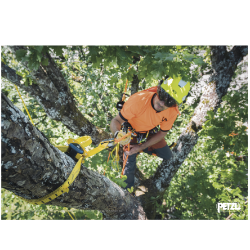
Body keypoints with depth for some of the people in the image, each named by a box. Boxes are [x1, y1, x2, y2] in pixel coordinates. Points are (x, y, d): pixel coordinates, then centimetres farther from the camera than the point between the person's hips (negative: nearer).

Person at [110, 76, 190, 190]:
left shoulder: (173, 111, -28)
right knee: (130, 164, -10)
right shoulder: (139, 100, -41)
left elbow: (162, 133, -14)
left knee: (167, 156, 5)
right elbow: (116, 121, -34)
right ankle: (127, 189, 19)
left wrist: (141, 147, -23)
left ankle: (145, 150, 33)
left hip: (149, 130, 4)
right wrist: (118, 134, -58)